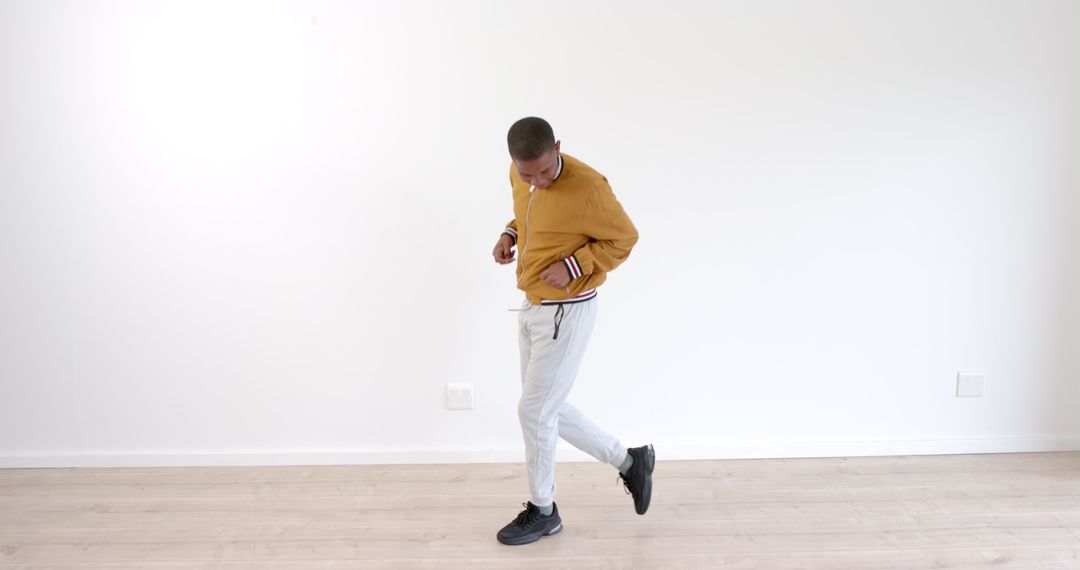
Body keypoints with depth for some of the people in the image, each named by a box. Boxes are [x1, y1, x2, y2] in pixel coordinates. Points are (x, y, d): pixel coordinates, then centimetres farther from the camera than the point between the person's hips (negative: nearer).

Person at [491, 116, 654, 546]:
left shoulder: (587, 186, -23)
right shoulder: (518, 175, 0)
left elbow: (624, 239, -12)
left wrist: (572, 266, -22)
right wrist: (510, 234, -1)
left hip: (567, 313, -9)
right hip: (533, 307, 9)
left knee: (534, 410, -1)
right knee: (548, 408, 15)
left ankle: (542, 511, 21)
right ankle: (629, 462, 30)